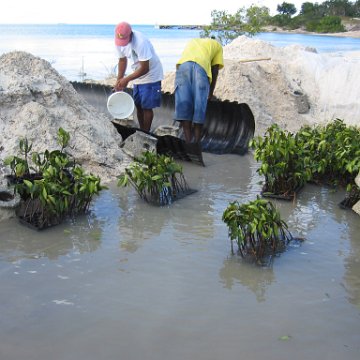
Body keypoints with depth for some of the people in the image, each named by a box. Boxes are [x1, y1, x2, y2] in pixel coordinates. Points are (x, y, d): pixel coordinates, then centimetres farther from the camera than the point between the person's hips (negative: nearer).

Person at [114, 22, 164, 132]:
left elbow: (145, 69, -28)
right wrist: (119, 81, 1)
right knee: (138, 106, 11)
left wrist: (126, 79, -24)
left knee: (147, 107, -6)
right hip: (138, 75, 7)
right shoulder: (119, 41, -9)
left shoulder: (140, 42, -32)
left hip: (151, 74, -7)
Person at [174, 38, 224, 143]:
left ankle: (188, 143, 1)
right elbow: (215, 71, 21)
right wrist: (211, 92, 28)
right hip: (201, 67, -2)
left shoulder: (192, 42, 42)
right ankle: (196, 143, 5)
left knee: (184, 106, 3)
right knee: (199, 108, 4)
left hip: (182, 65, 2)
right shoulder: (217, 46, 32)